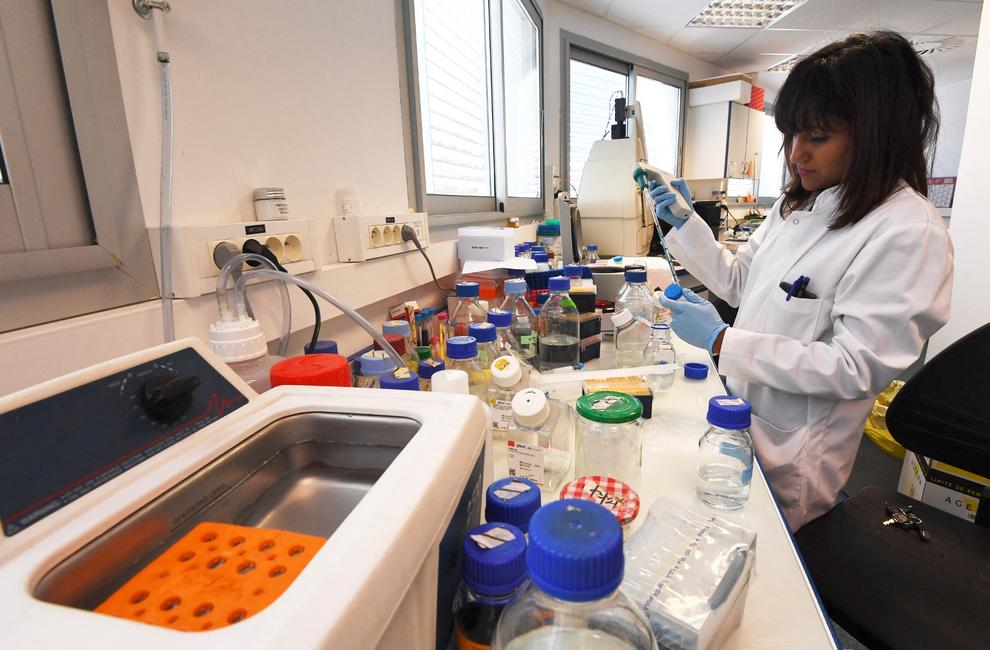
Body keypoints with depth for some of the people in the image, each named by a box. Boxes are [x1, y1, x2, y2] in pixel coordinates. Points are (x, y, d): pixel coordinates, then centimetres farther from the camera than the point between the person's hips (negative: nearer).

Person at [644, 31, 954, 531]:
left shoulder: (909, 233, -19)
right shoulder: (796, 205, 4)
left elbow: (857, 368, -23)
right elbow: (739, 282, 10)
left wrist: (722, 340, -27)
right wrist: (684, 223, -2)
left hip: (793, 449, -6)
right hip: (740, 411, 6)